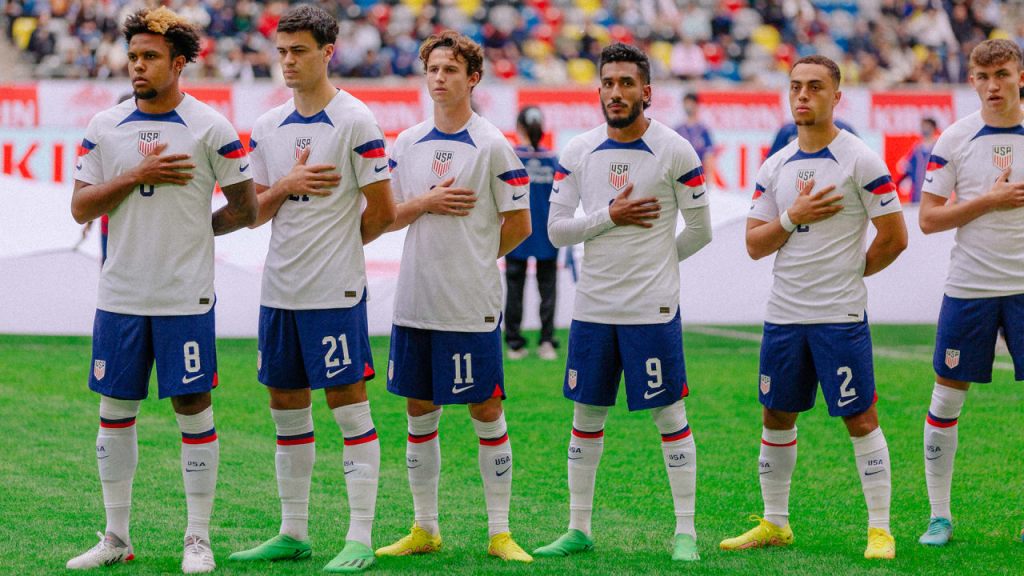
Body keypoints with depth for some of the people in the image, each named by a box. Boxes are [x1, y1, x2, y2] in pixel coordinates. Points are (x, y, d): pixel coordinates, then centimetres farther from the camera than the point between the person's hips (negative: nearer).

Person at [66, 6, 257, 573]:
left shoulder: (210, 128, -4)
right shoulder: (104, 126, 5)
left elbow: (245, 208, 2)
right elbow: (81, 207, 0)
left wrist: (191, 229, 5)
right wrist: (137, 176, -11)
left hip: (185, 296, -3)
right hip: (120, 294, 4)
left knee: (193, 409, 0)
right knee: (115, 409, 7)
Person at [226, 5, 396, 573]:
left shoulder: (355, 122, -8)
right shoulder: (267, 127, 10)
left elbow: (382, 211, -7)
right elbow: (253, 212, 11)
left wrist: (337, 243, 6)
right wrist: (285, 186, -8)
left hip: (335, 291, -7)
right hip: (278, 289, 7)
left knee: (348, 405, -4)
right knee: (286, 406, 11)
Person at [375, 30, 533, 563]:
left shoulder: (492, 146, -5)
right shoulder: (407, 144, 9)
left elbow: (518, 225, -2)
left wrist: (475, 257, 6)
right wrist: (425, 204, -7)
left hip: (472, 305, -5)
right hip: (414, 301, 5)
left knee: (486, 411, 0)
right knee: (419, 412, 9)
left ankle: (500, 533, 5)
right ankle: (424, 529, 19)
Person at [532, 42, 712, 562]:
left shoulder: (674, 152, -5)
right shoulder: (578, 151, 4)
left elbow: (699, 230, 2)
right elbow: (556, 229, 1)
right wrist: (610, 217, -11)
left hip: (653, 309, -4)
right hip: (592, 306, 4)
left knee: (669, 415, 0)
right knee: (586, 416, 9)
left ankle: (685, 532, 5)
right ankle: (578, 529, 18)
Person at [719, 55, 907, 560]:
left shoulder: (860, 160, -7)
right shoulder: (776, 166, 9)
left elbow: (894, 237, -6)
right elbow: (754, 244, 6)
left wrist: (851, 271, 4)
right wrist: (792, 217, -10)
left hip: (840, 315, -6)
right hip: (783, 312, 6)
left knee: (860, 419, -4)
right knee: (776, 416, 11)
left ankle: (879, 528, 2)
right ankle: (775, 523, 22)